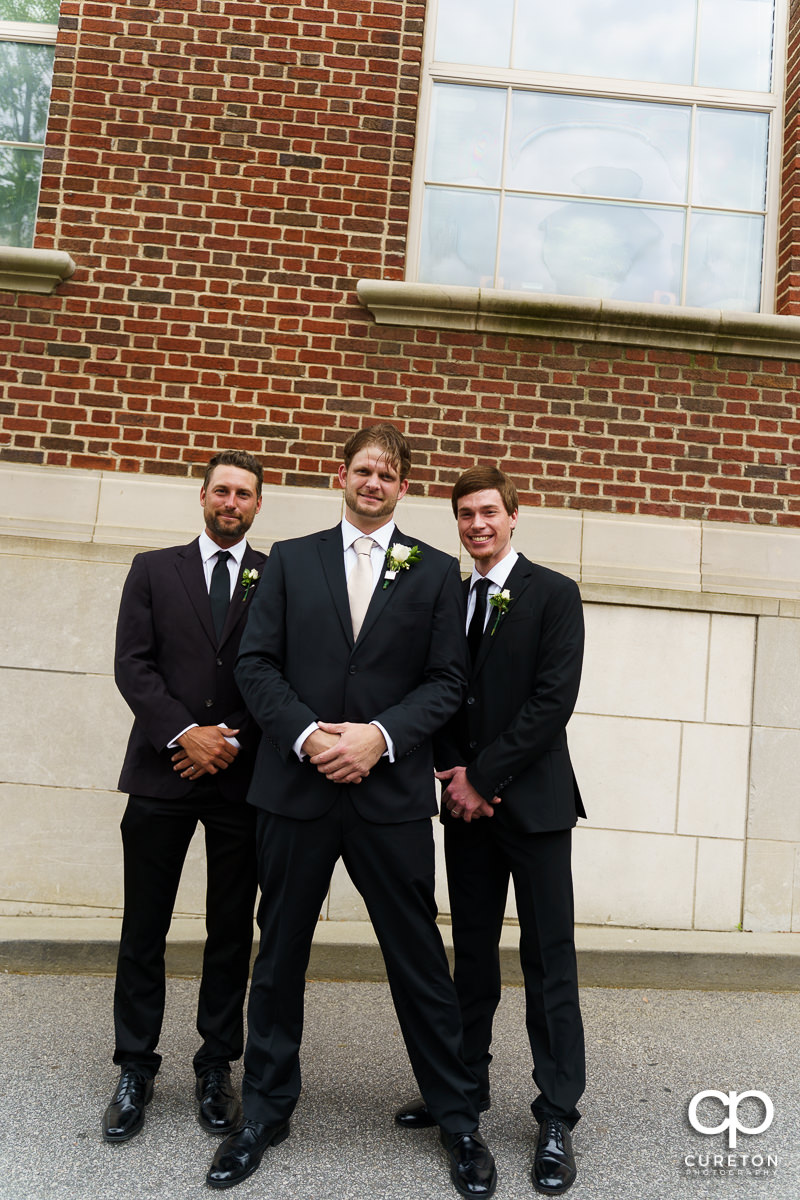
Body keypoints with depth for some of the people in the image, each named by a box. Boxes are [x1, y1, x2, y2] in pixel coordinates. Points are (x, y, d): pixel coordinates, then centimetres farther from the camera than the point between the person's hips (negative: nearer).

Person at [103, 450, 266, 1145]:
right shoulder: (154, 570, 9)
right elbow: (132, 665, 0)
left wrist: (232, 741, -10)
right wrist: (184, 734, -12)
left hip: (242, 777, 0)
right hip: (161, 773, 1)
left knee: (232, 931, 9)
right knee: (144, 930, 7)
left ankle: (217, 1068, 24)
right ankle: (136, 1071, 23)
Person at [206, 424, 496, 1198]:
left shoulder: (435, 572, 6)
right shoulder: (290, 560, 8)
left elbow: (447, 680, 1)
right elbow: (255, 663, 2)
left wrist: (380, 735, -14)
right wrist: (305, 733, -13)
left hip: (391, 791, -1)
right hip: (295, 784, 2)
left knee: (418, 958, 7)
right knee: (279, 954, 13)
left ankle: (457, 1119, 26)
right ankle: (265, 1111, 32)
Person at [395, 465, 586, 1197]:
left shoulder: (554, 594, -4)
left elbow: (554, 699, -12)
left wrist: (484, 775, -14)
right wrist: (455, 772, -5)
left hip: (533, 800, -5)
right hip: (467, 802, 5)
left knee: (549, 959, 2)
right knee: (473, 953, 15)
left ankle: (558, 1116, 12)